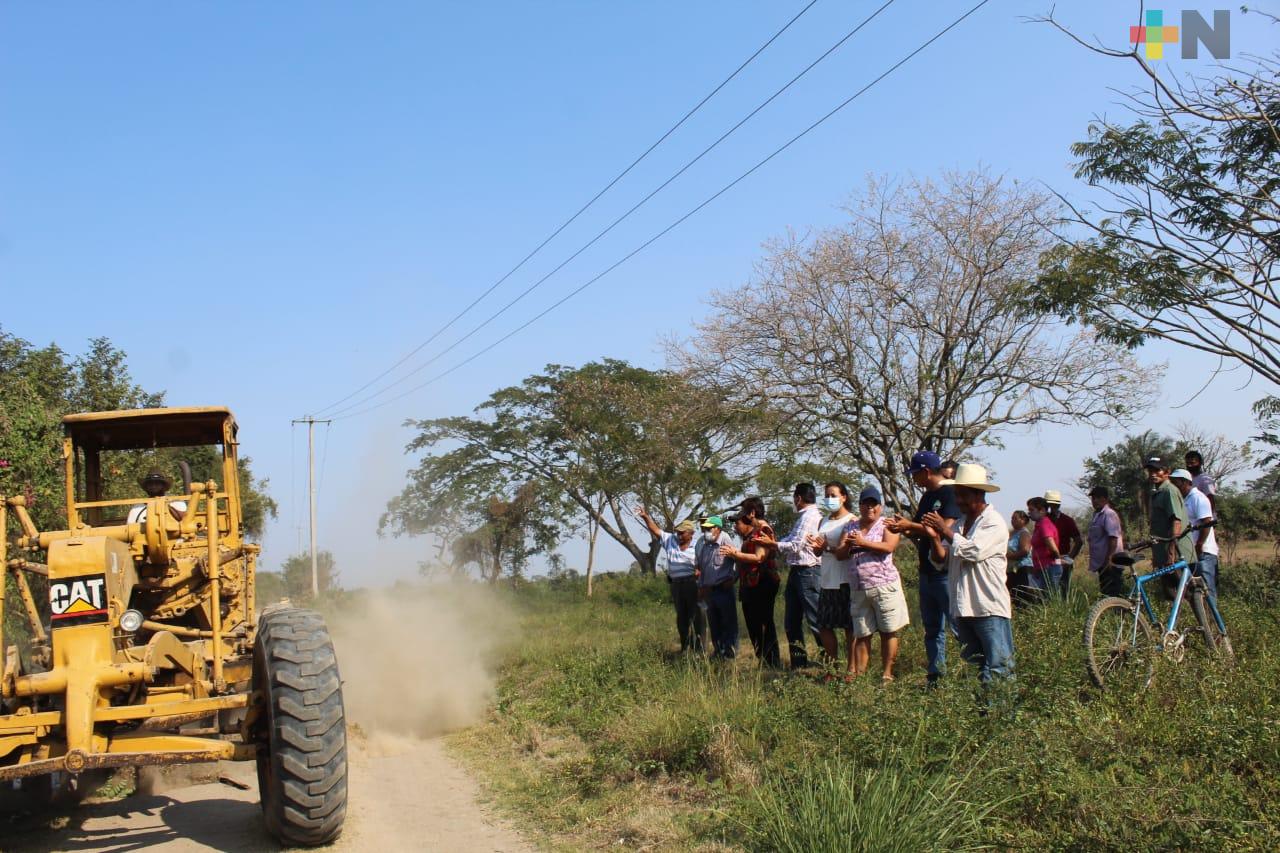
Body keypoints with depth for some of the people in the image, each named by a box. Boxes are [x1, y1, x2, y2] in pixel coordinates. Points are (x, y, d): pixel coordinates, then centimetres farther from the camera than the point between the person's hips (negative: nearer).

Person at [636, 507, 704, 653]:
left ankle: (699, 647, 2)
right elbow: (655, 530, 2)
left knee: (697, 615, -3)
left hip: (692, 583, -4)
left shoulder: (697, 546, -3)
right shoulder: (670, 540, 6)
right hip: (676, 584, 4)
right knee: (681, 616, 12)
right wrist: (646, 517, -10)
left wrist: (699, 571, -20)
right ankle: (685, 647, 22)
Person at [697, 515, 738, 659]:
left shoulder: (726, 540, -11)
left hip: (723, 588, -6)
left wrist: (732, 579, -10)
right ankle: (717, 651, 25)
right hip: (708, 589, 6)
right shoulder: (701, 543, 6)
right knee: (713, 624, 14)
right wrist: (700, 586, 14)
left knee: (728, 622, -2)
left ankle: (730, 652, 5)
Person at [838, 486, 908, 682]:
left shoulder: (887, 524, 3)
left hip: (884, 586, -4)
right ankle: (858, 674, 5)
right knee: (861, 635, 4)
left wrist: (862, 543, -15)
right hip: (858, 590, 4)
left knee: (888, 632, 0)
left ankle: (886, 674, 7)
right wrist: (847, 546, -12)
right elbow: (839, 554, 9)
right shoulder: (851, 526, 16)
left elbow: (888, 547, -15)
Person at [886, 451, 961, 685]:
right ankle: (936, 675, 17)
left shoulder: (951, 493, -10)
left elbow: (946, 528, -20)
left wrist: (910, 525, -14)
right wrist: (903, 528, 1)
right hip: (927, 572, 9)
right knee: (932, 628, 12)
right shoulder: (927, 497, 17)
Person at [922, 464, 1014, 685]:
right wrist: (935, 538, -7)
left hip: (990, 609, -7)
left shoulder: (994, 523, -5)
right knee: (977, 666, 11)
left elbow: (973, 551, -21)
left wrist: (945, 530, -11)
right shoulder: (960, 523, 17)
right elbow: (941, 560, 11)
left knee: (999, 670, -9)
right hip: (963, 608, 7)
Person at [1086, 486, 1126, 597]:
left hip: (1110, 564, -10)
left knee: (1114, 594, -9)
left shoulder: (1109, 514, -14)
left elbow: (1113, 538, -22)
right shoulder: (1097, 514, 16)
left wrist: (1109, 559, -25)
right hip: (1103, 564, 10)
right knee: (1106, 592, 13)